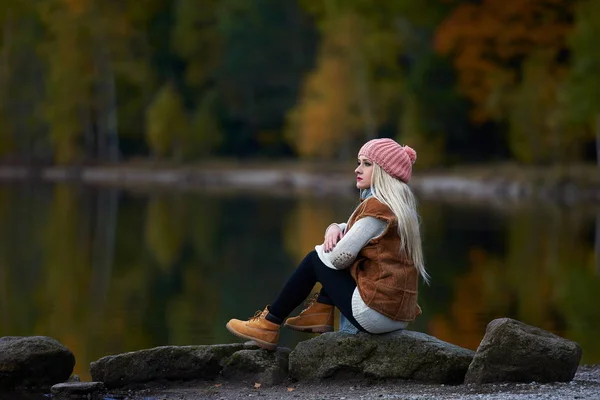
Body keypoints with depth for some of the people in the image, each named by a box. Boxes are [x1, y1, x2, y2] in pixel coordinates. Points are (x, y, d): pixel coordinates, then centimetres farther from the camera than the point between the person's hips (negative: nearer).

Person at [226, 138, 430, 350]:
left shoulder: (377, 208, -16)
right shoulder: (398, 205, 14)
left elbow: (339, 257, -17)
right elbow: (351, 231, 23)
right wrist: (334, 229, 0)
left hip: (377, 313, -9)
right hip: (399, 312, 9)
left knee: (315, 259, 6)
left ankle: (269, 325, 12)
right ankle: (320, 314, 18)